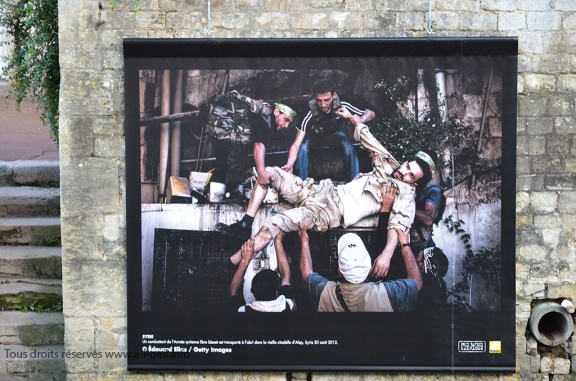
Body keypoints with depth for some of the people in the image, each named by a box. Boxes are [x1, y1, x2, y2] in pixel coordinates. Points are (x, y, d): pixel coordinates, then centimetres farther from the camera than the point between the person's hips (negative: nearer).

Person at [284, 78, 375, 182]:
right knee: (303, 148, -32)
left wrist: (361, 119, -46)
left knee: (348, 147, -30)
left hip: (335, 134, 1)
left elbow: (371, 113, -22)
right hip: (315, 136, -1)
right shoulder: (310, 114, -36)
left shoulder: (341, 106, -31)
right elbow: (296, 145, -39)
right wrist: (290, 164, -57)